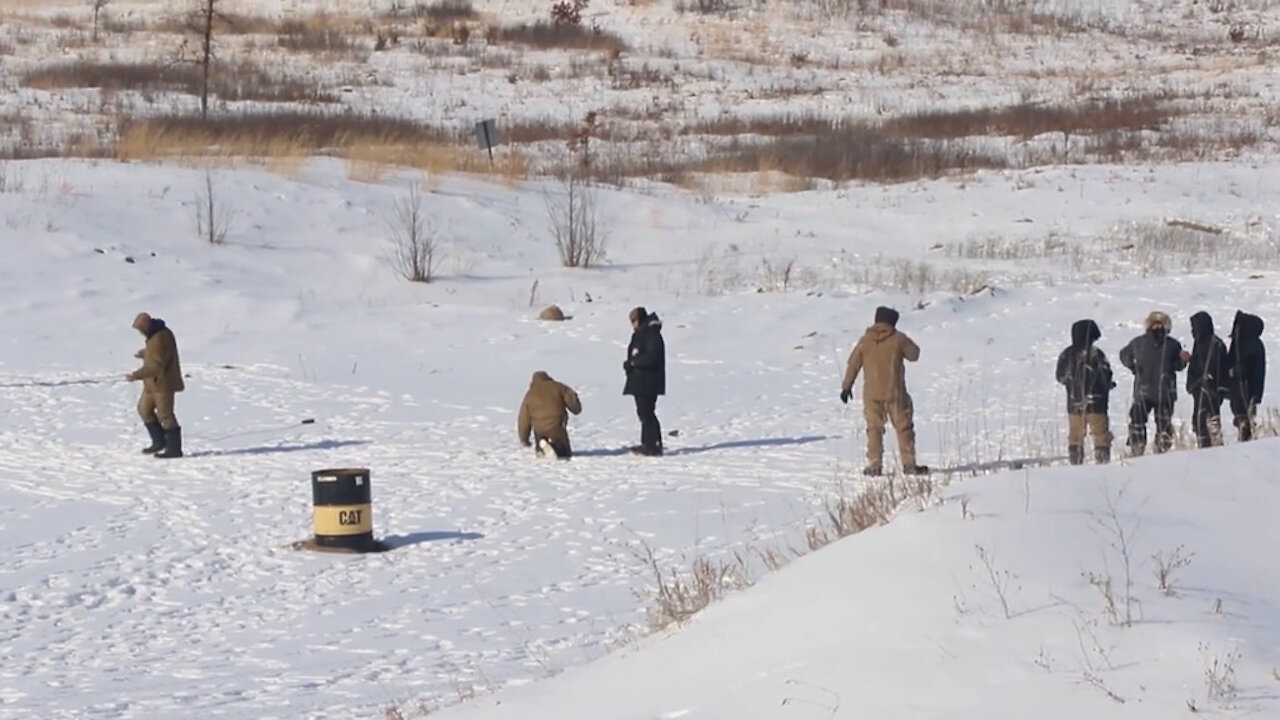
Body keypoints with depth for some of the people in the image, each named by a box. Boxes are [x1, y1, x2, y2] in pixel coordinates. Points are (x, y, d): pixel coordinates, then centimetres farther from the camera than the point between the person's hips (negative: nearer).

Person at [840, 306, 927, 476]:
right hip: (895, 392, -1)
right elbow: (914, 354, 8)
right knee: (904, 427, 7)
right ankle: (909, 464, 6)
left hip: (872, 393, 1)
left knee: (874, 428, 7)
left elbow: (853, 364, 5)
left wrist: (846, 386, 13)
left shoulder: (865, 340, 1)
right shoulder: (898, 339, -5)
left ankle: (874, 465, 0)